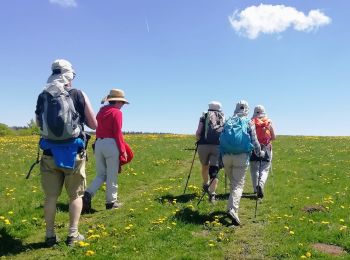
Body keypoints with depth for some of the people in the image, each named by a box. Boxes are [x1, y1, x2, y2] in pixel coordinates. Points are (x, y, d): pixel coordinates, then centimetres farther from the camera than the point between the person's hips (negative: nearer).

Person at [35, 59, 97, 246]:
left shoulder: (42, 96, 2)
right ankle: (73, 234, 14)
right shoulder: (79, 95, -6)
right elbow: (94, 125, -2)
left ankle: (50, 235, 20)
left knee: (51, 196, 13)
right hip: (74, 153, -2)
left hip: (50, 153, 2)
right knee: (75, 195, 11)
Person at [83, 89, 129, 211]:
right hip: (111, 144, -7)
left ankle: (88, 194, -3)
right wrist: (123, 151, -8)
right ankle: (111, 202, 16)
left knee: (101, 174, 16)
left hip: (98, 144, 7)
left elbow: (98, 129, 15)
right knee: (112, 175, 6)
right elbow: (118, 133, -12)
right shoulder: (117, 112, -8)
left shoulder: (101, 111, 14)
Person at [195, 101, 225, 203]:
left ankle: (206, 185, 37)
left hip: (203, 145, 0)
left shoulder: (204, 116, 12)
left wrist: (199, 141, 20)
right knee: (214, 169, 0)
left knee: (205, 166, 21)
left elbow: (198, 133, 3)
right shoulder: (223, 118, 17)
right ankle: (212, 194, -9)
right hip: (218, 146, 0)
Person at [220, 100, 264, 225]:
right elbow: (254, 141, 4)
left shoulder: (227, 122, 11)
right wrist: (259, 152, 22)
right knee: (238, 184, -4)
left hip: (226, 156, 3)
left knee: (232, 182, 20)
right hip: (241, 157, -3)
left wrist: (220, 159, 20)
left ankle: (232, 207, 26)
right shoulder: (249, 122, 3)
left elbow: (221, 139, 12)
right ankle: (233, 209, -21)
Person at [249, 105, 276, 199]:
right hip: (266, 148, 0)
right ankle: (261, 184, -20)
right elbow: (274, 137, 7)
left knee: (254, 169, 9)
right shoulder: (269, 122, 3)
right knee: (265, 169, 3)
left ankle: (256, 188, 10)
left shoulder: (251, 122, -1)